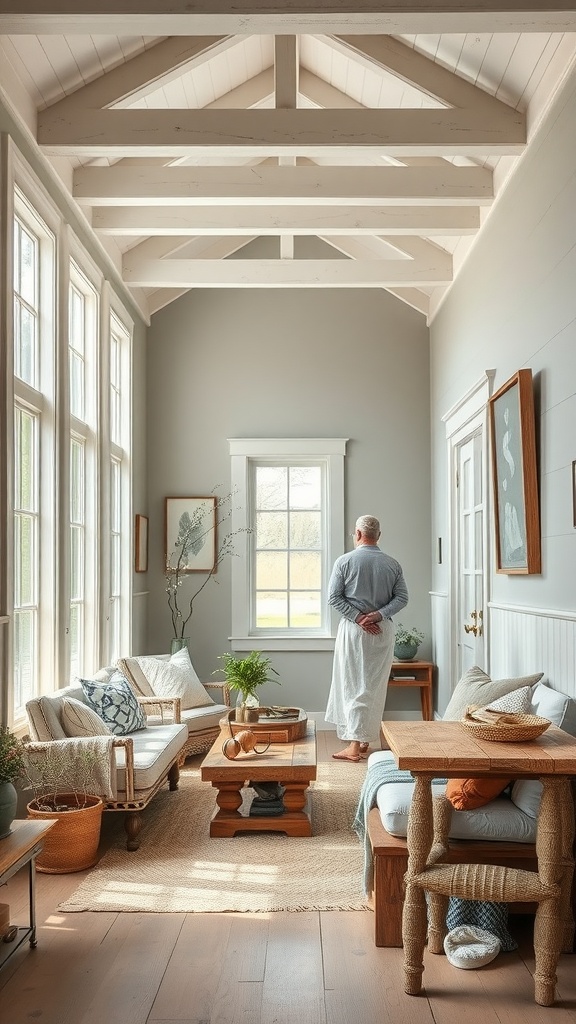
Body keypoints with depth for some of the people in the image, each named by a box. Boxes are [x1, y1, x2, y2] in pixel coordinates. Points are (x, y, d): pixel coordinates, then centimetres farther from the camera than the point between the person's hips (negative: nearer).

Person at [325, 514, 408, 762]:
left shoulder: (345, 561, -6)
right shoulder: (392, 564, 4)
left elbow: (334, 597, -10)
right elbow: (402, 598, -1)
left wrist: (358, 617, -10)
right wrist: (379, 614, -9)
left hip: (353, 630, -3)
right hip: (383, 630, 3)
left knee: (354, 685, -2)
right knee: (375, 685, 12)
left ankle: (354, 745, -6)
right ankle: (365, 739, 20)